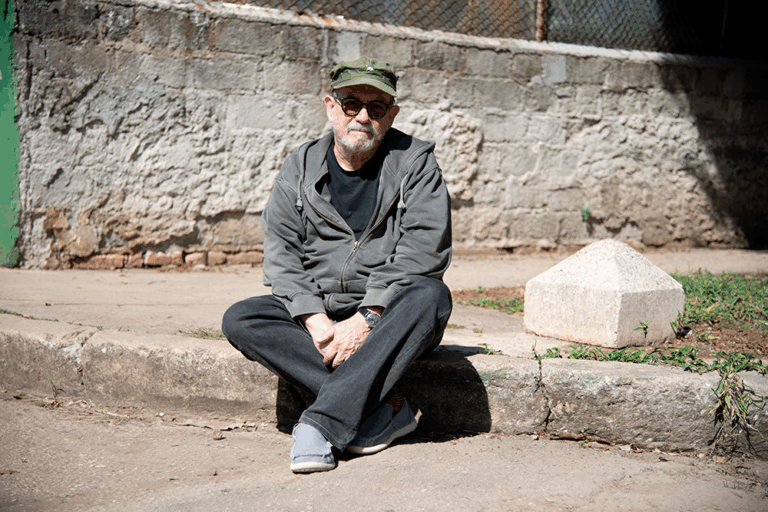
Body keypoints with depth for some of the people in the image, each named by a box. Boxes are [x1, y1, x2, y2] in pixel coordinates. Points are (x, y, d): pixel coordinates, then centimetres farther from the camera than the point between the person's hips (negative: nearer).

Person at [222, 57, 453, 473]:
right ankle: (384, 408, -27)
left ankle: (320, 423, -37)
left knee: (431, 296, -34)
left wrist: (366, 320, -22)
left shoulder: (415, 162, -2)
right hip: (317, 312, 3)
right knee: (240, 321, -21)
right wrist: (315, 321, -18)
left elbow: (424, 251, -13)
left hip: (388, 317, -2)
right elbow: (281, 254, -2)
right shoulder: (300, 169, 6)